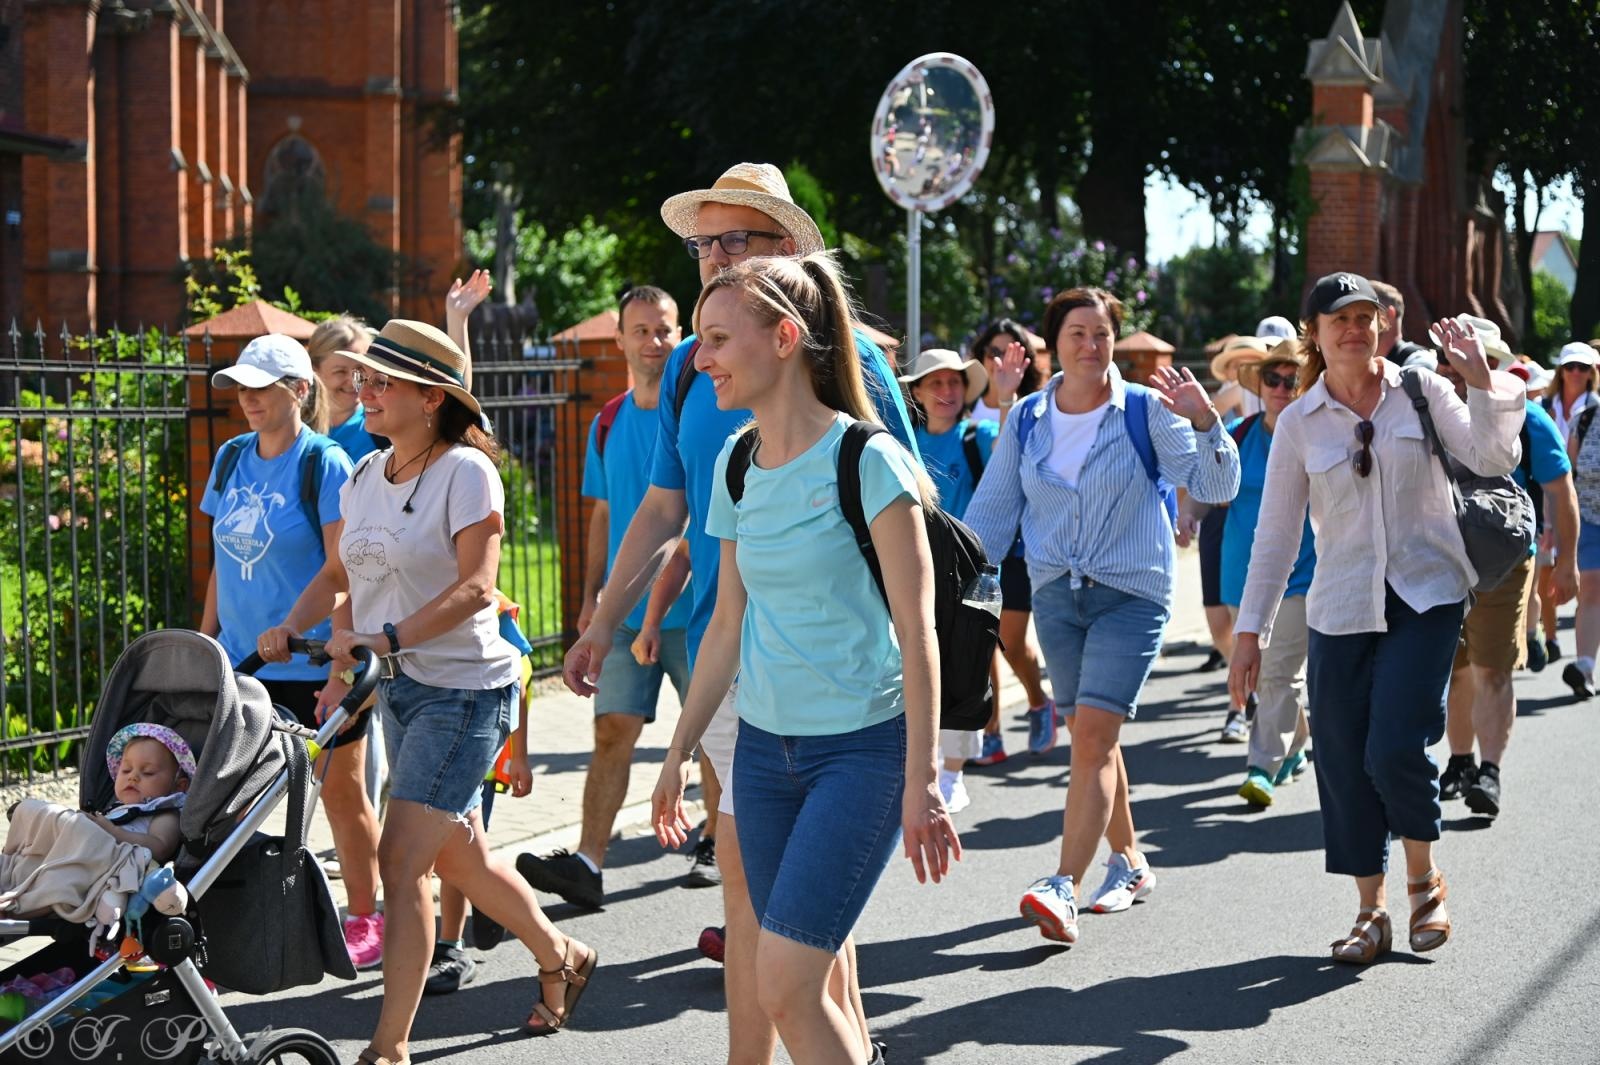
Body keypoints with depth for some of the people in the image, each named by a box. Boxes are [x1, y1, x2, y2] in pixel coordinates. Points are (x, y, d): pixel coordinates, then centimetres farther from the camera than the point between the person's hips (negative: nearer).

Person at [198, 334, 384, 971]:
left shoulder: (324, 463, -9)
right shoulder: (231, 458, 9)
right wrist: (203, 645, 14)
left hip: (315, 661, -5)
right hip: (243, 658, 6)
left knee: (342, 792, 5)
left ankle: (365, 921, 17)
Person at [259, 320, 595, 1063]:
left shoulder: (465, 471, -14)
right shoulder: (364, 478, 8)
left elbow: (475, 587, -21)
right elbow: (338, 575, 14)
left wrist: (387, 638, -31)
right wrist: (294, 628, -5)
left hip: (462, 689, -8)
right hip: (398, 690, 8)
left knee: (399, 863, -13)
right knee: (459, 857, 18)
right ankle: (562, 959, 40)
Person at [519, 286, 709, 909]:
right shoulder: (608, 424, 11)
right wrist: (590, 597, 12)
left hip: (691, 606, -4)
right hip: (626, 612, 4)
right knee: (612, 730, -3)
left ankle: (714, 843, 21)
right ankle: (587, 864, -8)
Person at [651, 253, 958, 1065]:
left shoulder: (865, 460, -13)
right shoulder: (736, 464, 6)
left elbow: (916, 633, -13)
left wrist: (920, 781, -16)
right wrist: (679, 753, 14)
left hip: (862, 745, -6)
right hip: (764, 746, 7)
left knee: (783, 984, -13)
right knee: (811, 986, 8)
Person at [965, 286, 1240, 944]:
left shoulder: (1145, 411, -5)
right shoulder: (1026, 420, 5)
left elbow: (1215, 488, -9)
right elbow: (993, 510, 11)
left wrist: (1204, 422, -25)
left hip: (1131, 594, -4)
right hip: (1056, 593, 4)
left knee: (1093, 734, -16)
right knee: (1090, 737, 12)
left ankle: (1063, 888, -23)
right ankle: (1129, 862, 31)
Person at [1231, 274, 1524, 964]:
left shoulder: (1420, 391, 2)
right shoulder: (1299, 423, 3)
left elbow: (1492, 460, -8)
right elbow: (1275, 534, 5)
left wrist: (1482, 381, -20)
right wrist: (1250, 631, 2)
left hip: (1426, 598, -2)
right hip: (1341, 611, 2)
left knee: (1394, 747, -15)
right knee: (1345, 765, 2)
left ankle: (1424, 881, 11)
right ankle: (1371, 912, 18)